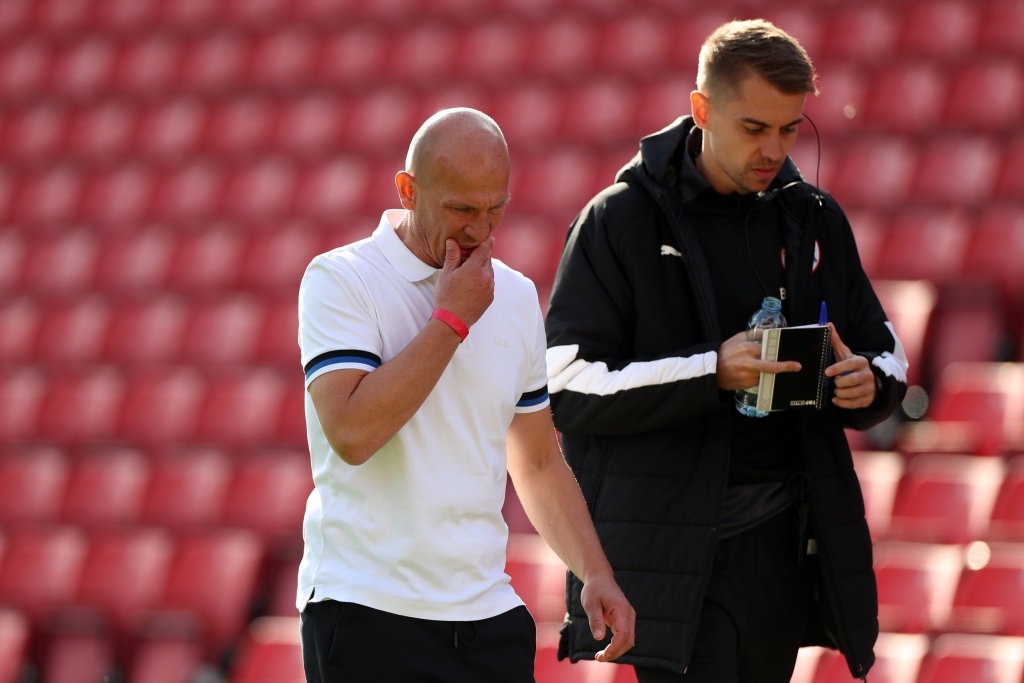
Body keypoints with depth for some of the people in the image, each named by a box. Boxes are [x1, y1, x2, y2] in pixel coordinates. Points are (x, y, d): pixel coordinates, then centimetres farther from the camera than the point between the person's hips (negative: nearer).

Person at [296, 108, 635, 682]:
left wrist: (596, 574, 8)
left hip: (487, 614, 5)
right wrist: (451, 319, -12)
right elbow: (351, 434, -19)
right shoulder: (340, 282, -5)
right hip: (366, 612, -5)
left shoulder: (516, 296, 12)